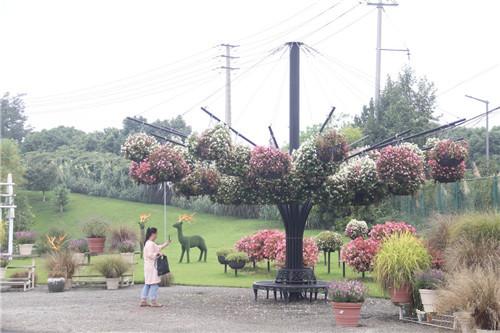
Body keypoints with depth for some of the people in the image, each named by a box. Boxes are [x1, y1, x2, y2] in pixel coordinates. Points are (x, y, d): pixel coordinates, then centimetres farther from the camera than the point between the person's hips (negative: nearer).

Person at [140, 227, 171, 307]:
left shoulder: (152, 243, 16)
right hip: (152, 266, -11)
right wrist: (158, 254, -28)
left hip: (149, 266, 11)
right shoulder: (150, 244, -17)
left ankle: (143, 300, 14)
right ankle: (153, 301, -2)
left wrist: (166, 243, 31)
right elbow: (150, 255, -23)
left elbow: (158, 248, 29)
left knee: (147, 284, 12)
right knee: (154, 283, -6)